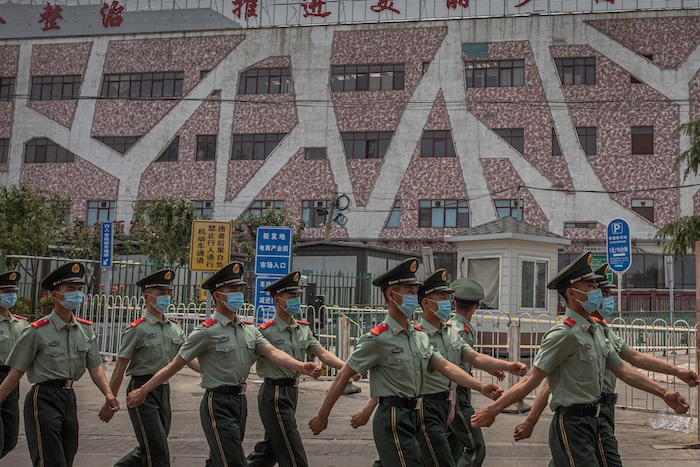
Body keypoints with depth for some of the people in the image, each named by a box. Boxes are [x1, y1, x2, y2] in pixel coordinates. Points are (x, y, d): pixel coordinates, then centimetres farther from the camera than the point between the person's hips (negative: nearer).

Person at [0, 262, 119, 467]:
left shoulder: (86, 330, 6)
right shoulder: (37, 331, -10)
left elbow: (95, 366, 4)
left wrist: (108, 393, -11)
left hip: (69, 397, 6)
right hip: (44, 399, -6)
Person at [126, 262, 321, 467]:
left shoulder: (250, 330, 9)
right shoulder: (206, 332, -10)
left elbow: (273, 353, -3)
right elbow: (174, 365, -6)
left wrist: (301, 366, -22)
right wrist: (143, 391, -6)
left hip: (240, 402, 7)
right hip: (218, 405, -7)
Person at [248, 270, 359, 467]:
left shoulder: (303, 329, 6)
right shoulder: (265, 331, -14)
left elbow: (322, 353, -1)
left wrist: (347, 368, -14)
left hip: (292, 391, 7)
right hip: (274, 393, -7)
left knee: (271, 447, 18)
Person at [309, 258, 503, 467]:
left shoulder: (420, 337, 11)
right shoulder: (378, 338, -12)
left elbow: (446, 367, 4)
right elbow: (343, 376, -8)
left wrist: (480, 386, -10)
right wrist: (322, 415, -5)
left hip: (414, 417, 8)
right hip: (392, 419, -8)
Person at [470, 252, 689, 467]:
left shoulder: (595, 330, 12)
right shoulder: (565, 333, -17)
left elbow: (621, 369, 17)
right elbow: (533, 380, -18)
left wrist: (663, 393, 13)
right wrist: (493, 409, -20)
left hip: (593, 422, 9)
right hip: (572, 426, -9)